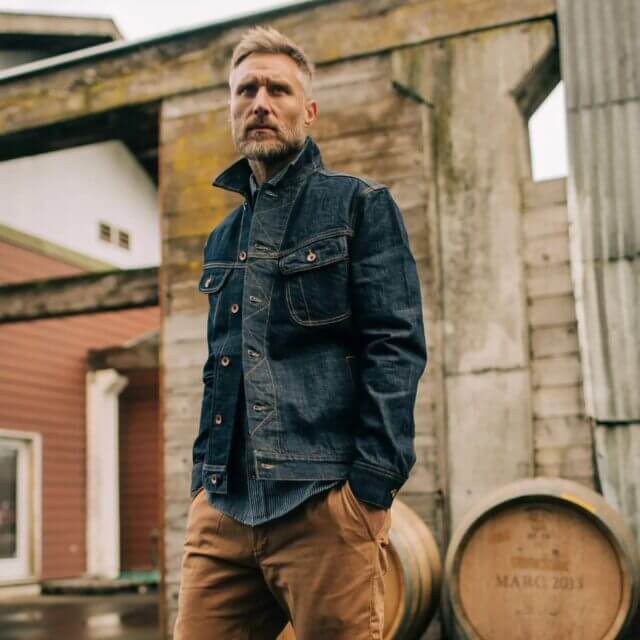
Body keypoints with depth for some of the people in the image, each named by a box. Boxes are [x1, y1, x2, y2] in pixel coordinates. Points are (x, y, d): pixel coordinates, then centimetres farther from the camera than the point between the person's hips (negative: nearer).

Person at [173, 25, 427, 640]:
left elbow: (396, 347, -6)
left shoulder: (360, 205, 3)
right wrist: (203, 483, 14)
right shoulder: (223, 240, 20)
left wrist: (372, 487, -14)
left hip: (324, 498, -5)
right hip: (223, 506, 5)